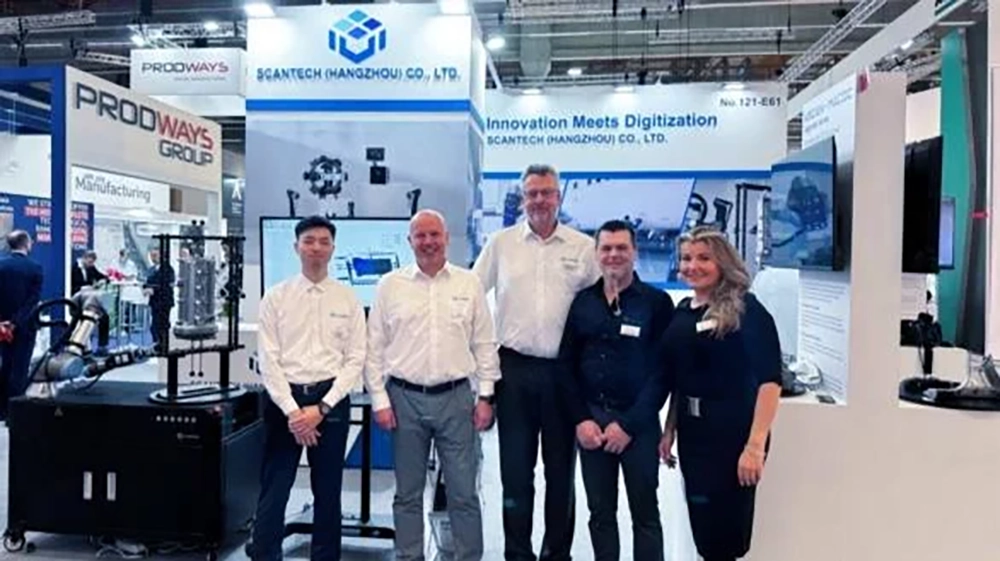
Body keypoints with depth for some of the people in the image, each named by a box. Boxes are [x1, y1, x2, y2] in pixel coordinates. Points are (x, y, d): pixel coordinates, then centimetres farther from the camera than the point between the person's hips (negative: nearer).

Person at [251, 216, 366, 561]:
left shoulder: (348, 300, 2)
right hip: (284, 399, 0)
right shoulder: (276, 297, 1)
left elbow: (355, 360, -1)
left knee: (328, 492, 13)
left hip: (331, 400, 1)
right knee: (273, 492, 4)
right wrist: (292, 410, -12)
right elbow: (268, 360, -3)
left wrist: (322, 408, -10)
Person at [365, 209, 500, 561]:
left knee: (463, 492, 6)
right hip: (405, 398, 0)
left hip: (456, 398, 0)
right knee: (408, 493, 12)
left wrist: (485, 396, 1)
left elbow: (485, 344, 6)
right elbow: (374, 348, 3)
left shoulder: (469, 284, 4)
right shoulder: (390, 285, 3)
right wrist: (380, 400, -1)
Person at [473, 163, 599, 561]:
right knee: (515, 467, 8)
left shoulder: (583, 247, 3)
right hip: (514, 368, 0)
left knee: (561, 468, 10)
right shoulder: (501, 243, 5)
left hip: (564, 370, 0)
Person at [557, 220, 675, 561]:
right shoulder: (582, 302, 6)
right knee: (600, 512, 13)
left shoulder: (657, 302, -4)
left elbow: (662, 370, -8)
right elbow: (566, 365, 6)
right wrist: (581, 419, -4)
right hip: (591, 420, 3)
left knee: (644, 513, 8)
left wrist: (629, 424, -12)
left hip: (638, 423, -3)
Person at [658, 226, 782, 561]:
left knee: (725, 534, 4)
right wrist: (669, 429, 10)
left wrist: (755, 446, -23)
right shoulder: (683, 310, 8)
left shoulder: (744, 309, -11)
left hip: (732, 432, -6)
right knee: (702, 528, 16)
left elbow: (770, 380, -18)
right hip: (692, 431, 6)